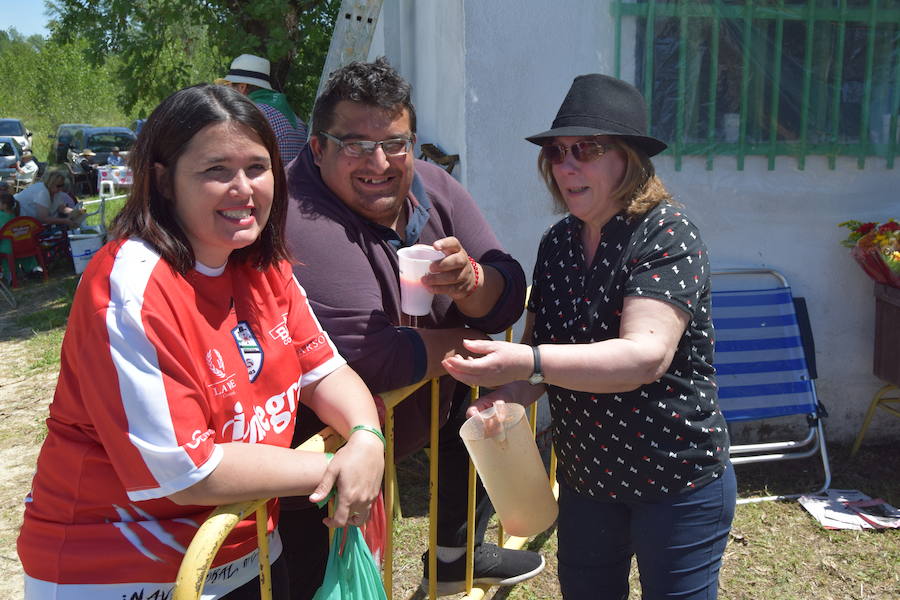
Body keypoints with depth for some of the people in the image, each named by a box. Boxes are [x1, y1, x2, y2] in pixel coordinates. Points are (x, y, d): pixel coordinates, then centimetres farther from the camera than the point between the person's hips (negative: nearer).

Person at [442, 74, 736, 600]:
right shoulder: (558, 243, 2)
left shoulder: (668, 235, -18)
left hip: (678, 481, -6)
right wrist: (510, 394, -16)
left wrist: (528, 364, -41)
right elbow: (541, 347, 5)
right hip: (585, 477, 6)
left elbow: (647, 354, -31)